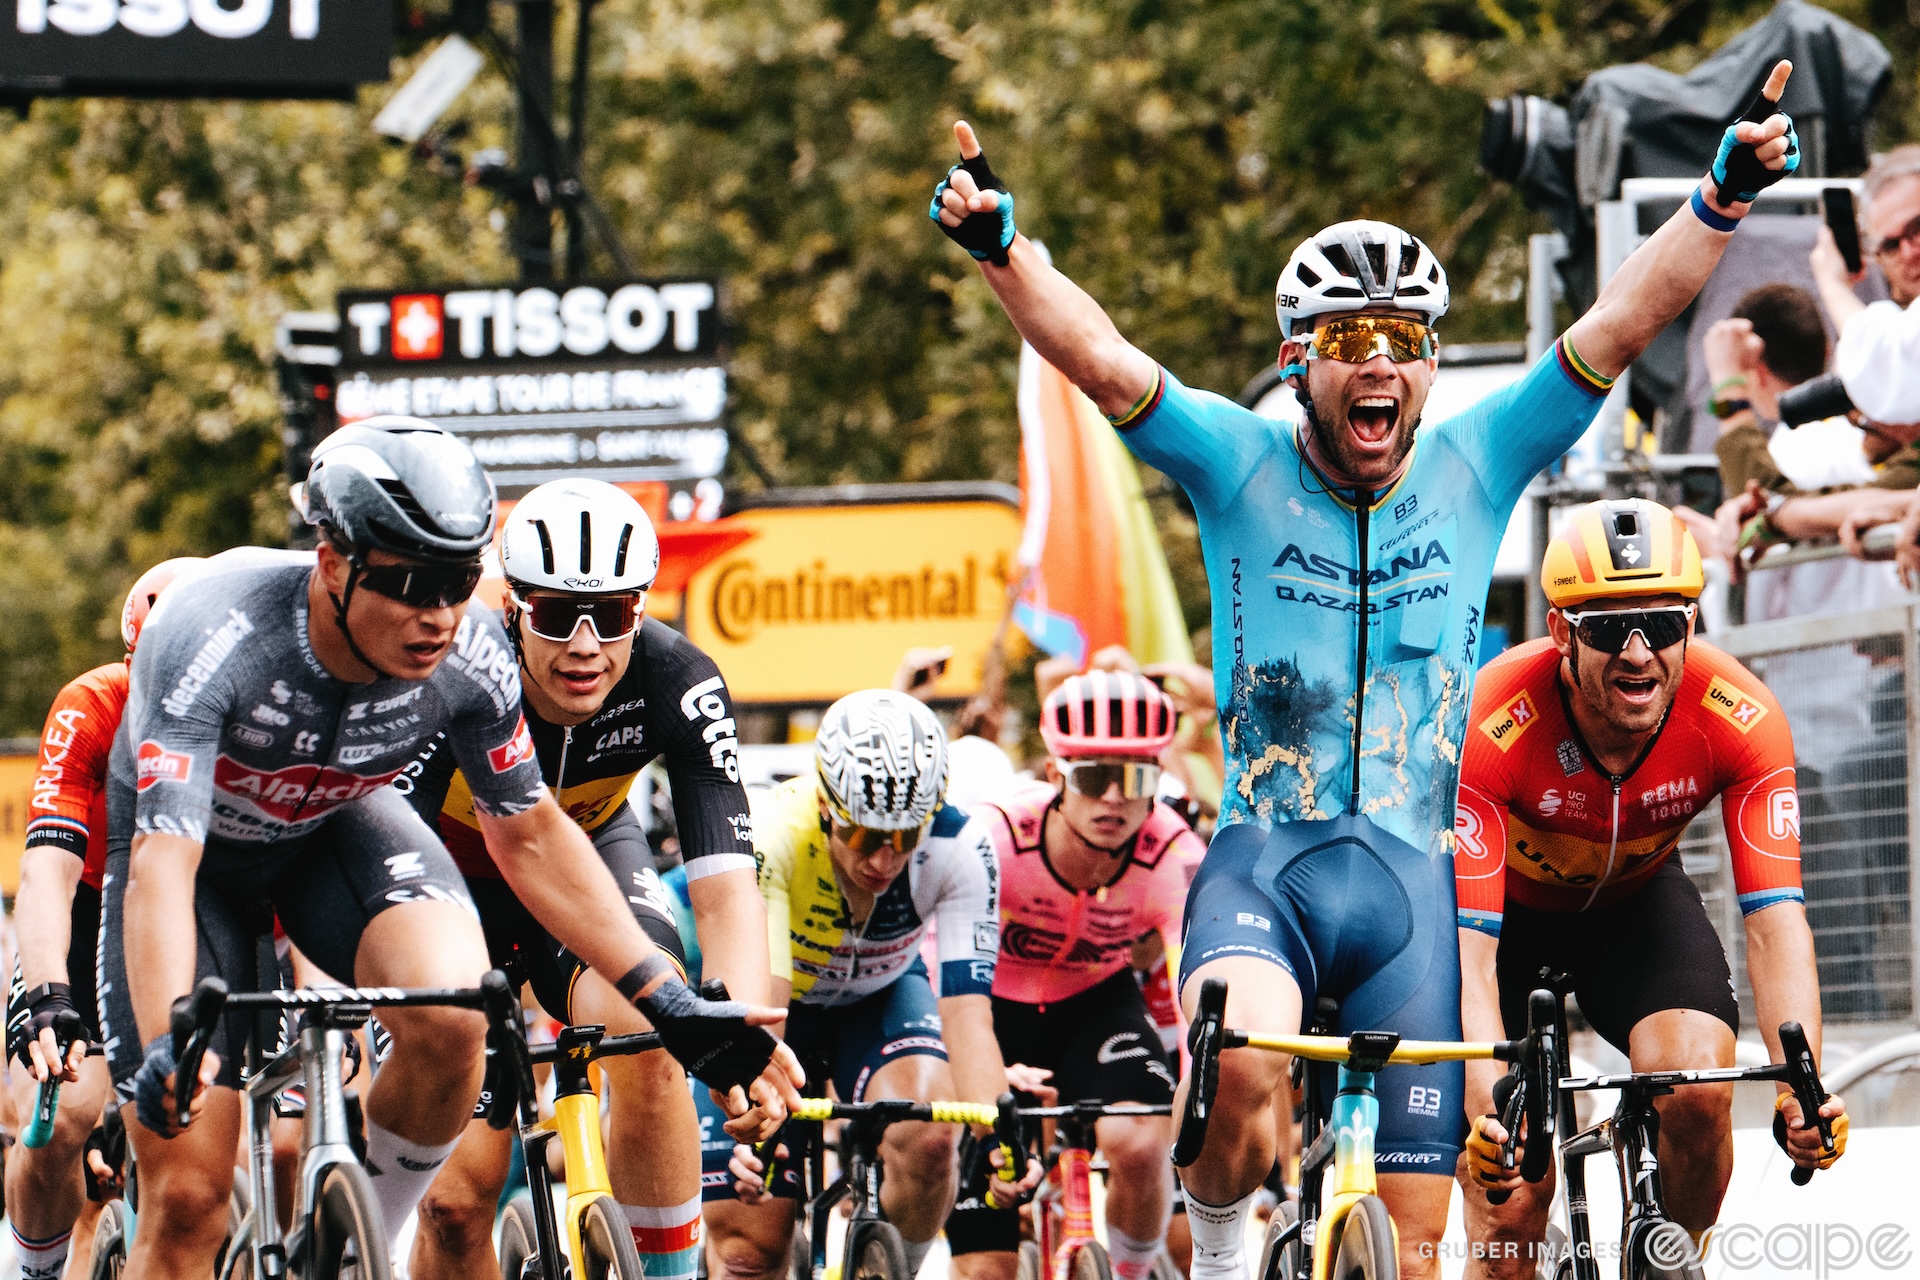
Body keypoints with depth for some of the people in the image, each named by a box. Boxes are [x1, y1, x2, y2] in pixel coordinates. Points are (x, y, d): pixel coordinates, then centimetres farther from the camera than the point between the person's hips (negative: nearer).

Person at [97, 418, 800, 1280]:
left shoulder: (472, 659, -25)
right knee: (187, 1204, -11)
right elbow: (161, 866, -44)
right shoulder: (213, 640, -38)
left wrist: (677, 1010, -13)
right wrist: (168, 1050, -60)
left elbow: (530, 836, -9)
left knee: (451, 1014, -31)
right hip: (193, 846, -2)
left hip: (334, 828, 2)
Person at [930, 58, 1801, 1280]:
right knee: (1236, 1067, -33)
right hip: (1263, 860, -2)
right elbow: (1100, 358, -13)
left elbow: (1620, 325, -3)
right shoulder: (1241, 467, 0)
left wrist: (1722, 204, -16)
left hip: (1413, 873, 2)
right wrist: (1002, 251, -30)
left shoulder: (1476, 468, 4)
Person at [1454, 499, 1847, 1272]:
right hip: (1510, 906, -2)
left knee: (1697, 1082, -27)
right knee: (1509, 1219, -12)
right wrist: (1488, 1109, -54)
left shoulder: (1740, 720, -30)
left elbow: (1773, 917, -33)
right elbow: (1469, 947, -40)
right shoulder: (1492, 728, -37)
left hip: (1634, 899, 2)